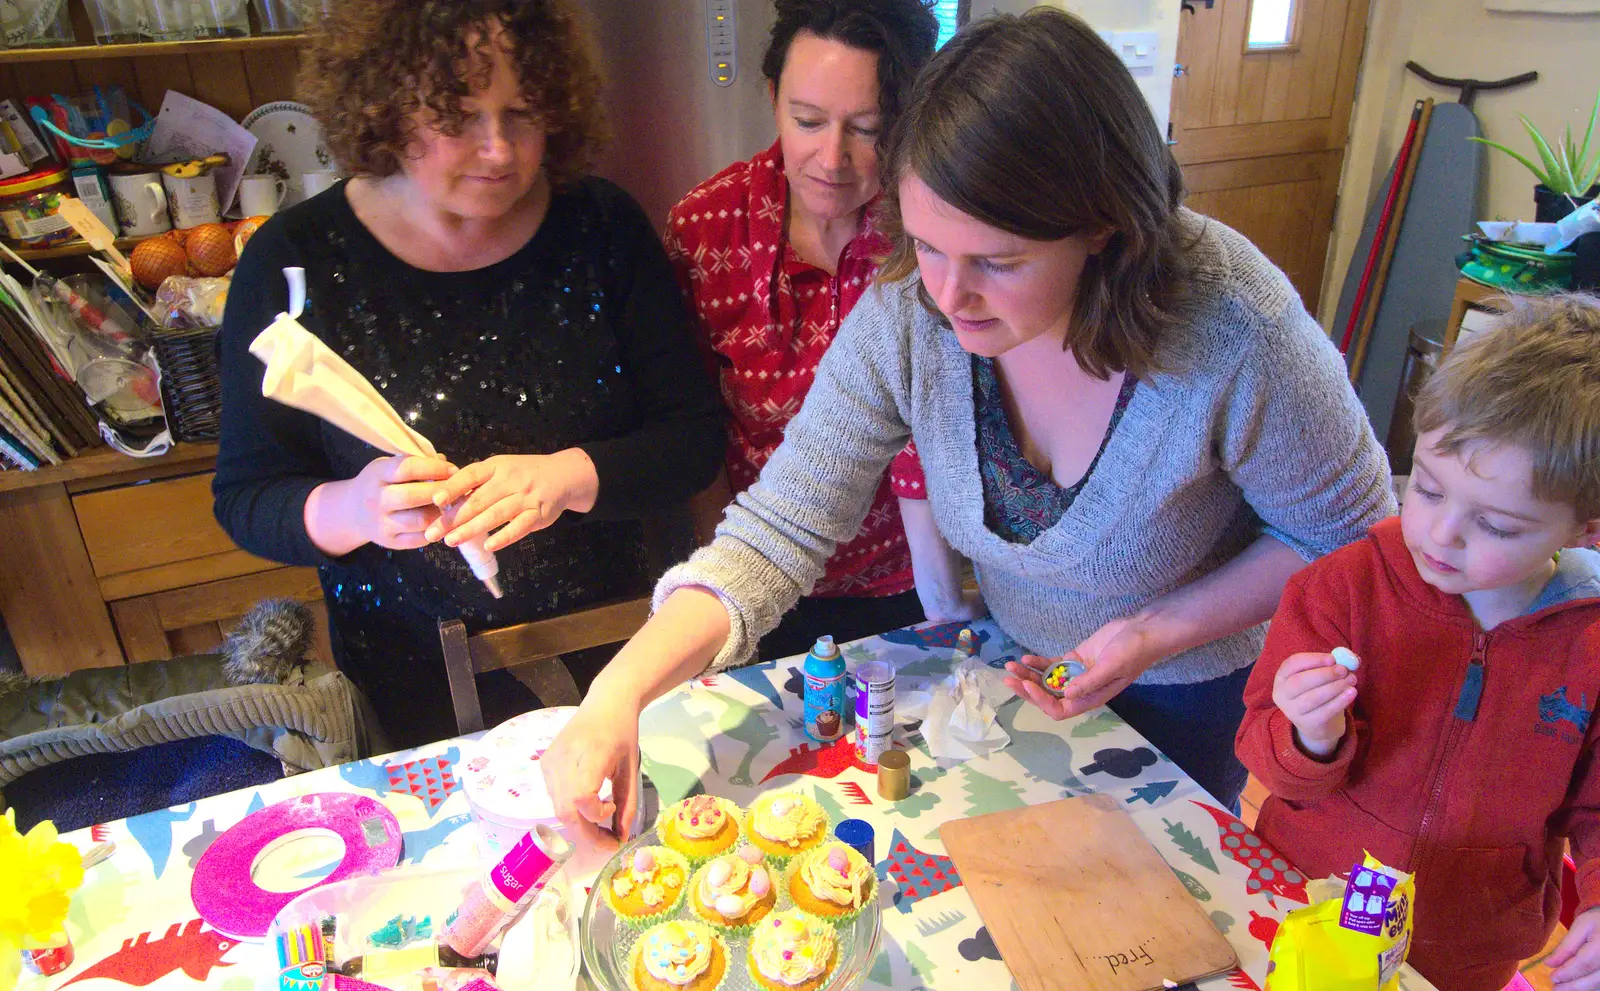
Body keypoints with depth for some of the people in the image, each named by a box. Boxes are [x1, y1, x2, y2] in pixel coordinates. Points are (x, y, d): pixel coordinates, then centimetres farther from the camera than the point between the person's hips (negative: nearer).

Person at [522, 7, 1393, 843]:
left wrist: (1159, 632, -30)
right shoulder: (907, 313, -27)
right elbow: (777, 531, -25)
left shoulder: (1233, 331, -35)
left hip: (1203, 685, -2)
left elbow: (1348, 536, -17)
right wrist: (619, 694, -38)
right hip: (1015, 661, 3)